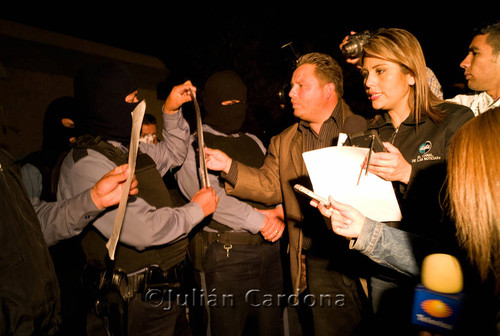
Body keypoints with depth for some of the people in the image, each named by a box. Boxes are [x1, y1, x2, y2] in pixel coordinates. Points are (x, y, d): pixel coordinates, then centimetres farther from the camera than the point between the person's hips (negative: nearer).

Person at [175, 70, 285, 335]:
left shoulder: (253, 142, 16)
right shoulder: (193, 144, -3)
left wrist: (279, 214, -8)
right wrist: (260, 221, -18)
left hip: (269, 248, 6)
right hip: (226, 253, -5)